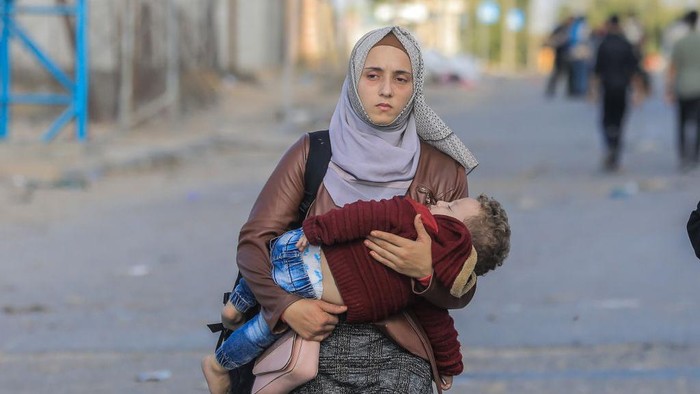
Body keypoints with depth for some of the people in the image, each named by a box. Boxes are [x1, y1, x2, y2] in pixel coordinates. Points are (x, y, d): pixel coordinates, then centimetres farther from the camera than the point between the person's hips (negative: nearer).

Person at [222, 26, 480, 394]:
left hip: (397, 358, 0)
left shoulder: (442, 170, 4)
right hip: (317, 342, 0)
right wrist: (287, 306, -14)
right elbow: (253, 241, 2)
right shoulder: (311, 154, 5)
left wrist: (426, 271, -17)